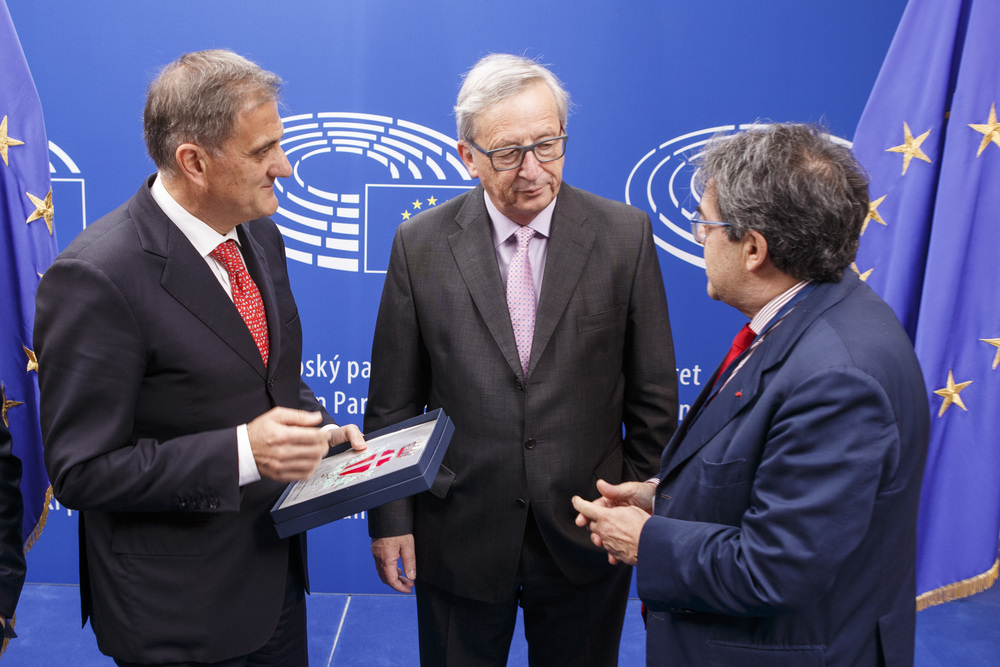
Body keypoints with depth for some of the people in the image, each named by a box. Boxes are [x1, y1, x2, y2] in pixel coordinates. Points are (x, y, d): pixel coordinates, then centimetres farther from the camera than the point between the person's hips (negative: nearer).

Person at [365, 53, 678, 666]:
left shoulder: (625, 235, -7)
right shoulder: (421, 244, -5)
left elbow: (654, 393, -1)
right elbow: (393, 403, -1)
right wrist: (391, 518, 0)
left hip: (585, 536, 0)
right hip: (457, 537, 0)